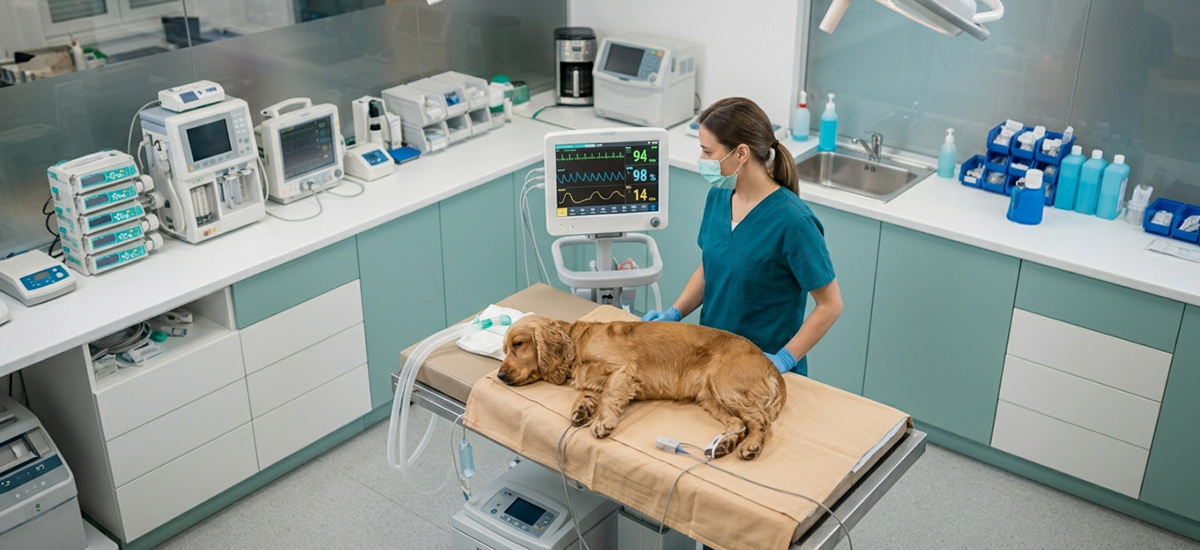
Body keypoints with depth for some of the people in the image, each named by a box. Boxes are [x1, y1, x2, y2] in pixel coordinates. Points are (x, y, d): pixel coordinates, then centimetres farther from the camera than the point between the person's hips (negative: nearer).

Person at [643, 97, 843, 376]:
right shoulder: (718, 197, -2)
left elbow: (830, 305, -14)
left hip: (764, 368, -5)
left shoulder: (793, 222, -21)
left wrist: (784, 359, -19)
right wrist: (674, 313, -1)